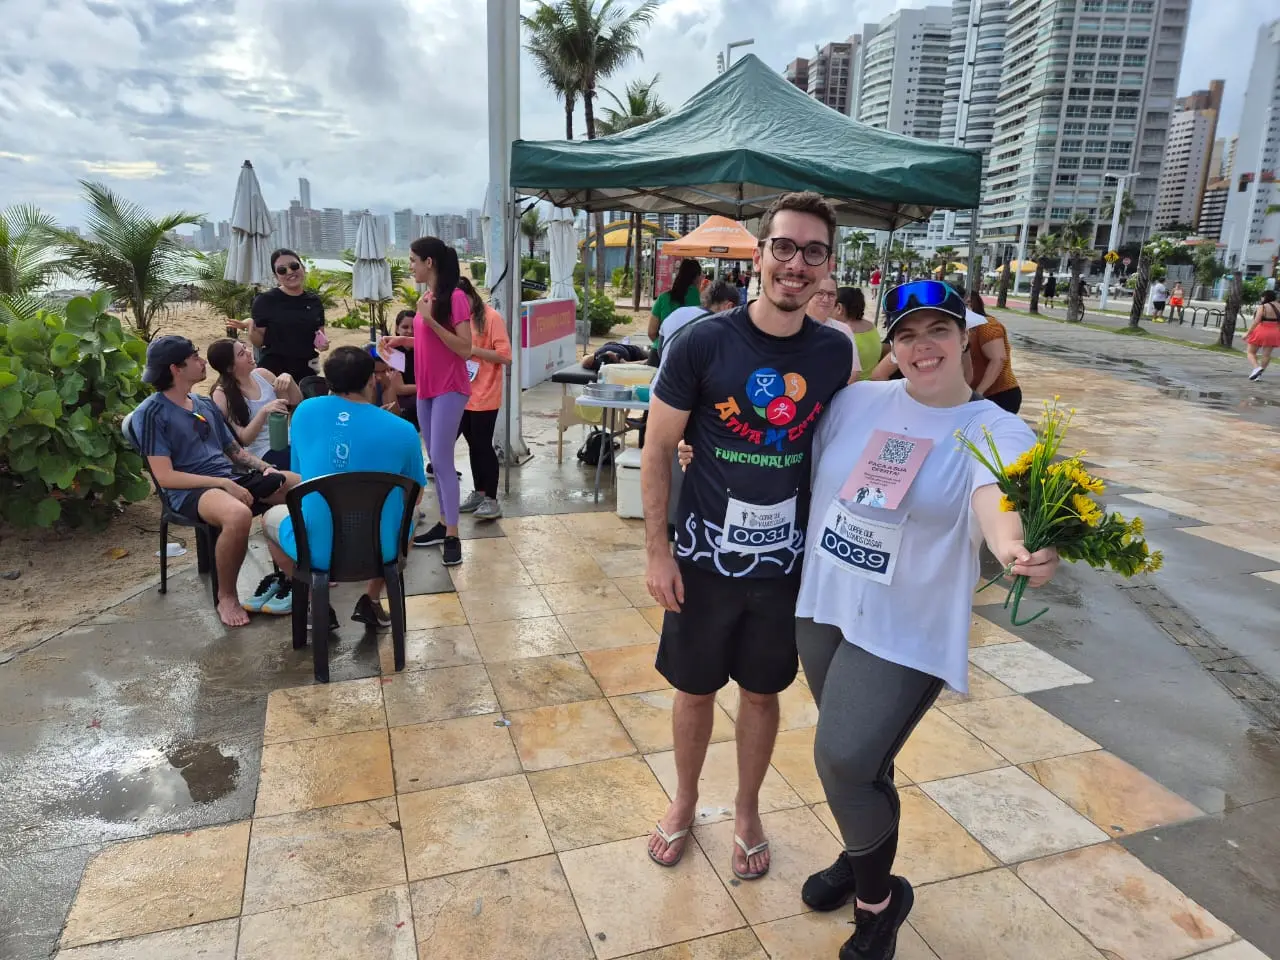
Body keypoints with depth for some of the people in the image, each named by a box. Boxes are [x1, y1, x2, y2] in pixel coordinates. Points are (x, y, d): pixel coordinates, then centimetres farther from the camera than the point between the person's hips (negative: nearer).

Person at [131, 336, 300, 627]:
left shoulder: (206, 404, 18)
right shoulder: (151, 413, -6)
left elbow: (236, 451, 22)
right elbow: (165, 477, -13)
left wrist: (267, 468, 1)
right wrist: (223, 484, -19)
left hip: (233, 478, 8)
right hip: (189, 490, -8)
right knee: (239, 515, -41)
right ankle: (226, 597, -16)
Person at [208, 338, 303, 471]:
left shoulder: (262, 374, 7)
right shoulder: (222, 395, -7)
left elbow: (296, 404, 14)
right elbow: (244, 439, -11)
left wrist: (289, 380, -6)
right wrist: (264, 411, -26)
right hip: (264, 453, -5)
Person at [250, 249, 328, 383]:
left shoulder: (314, 302, 6)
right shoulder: (265, 301, -5)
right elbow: (258, 341, -3)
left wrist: (322, 343, -3)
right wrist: (251, 328, -22)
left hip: (307, 371, 4)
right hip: (273, 370, -4)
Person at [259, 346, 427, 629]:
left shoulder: (305, 412, -1)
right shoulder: (402, 430, -6)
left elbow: (301, 475, 14)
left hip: (317, 551, 0)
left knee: (270, 517, 32)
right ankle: (372, 601, 23)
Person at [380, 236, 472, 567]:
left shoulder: (456, 297, -14)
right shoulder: (426, 298, 10)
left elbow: (464, 349, -19)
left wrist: (431, 320, -23)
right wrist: (401, 340, 8)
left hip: (450, 390, -8)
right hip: (426, 389, 8)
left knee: (442, 459, -9)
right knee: (435, 460, 12)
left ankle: (453, 536, -3)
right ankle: (443, 524, 21)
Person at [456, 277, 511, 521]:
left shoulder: (492, 317, -10)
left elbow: (505, 356, -15)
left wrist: (474, 350, -19)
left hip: (484, 396, -7)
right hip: (463, 394, 7)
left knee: (483, 446, -3)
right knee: (473, 445, 13)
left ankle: (491, 500, 4)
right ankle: (478, 493, 23)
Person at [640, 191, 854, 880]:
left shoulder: (835, 354, -4)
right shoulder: (702, 345, -13)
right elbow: (657, 450, -8)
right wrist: (657, 550, -9)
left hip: (787, 562, 2)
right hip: (705, 559, -2)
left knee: (763, 692, 18)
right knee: (695, 689, 16)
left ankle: (747, 812, 42)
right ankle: (684, 803, 42)